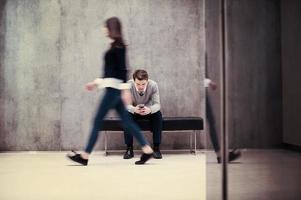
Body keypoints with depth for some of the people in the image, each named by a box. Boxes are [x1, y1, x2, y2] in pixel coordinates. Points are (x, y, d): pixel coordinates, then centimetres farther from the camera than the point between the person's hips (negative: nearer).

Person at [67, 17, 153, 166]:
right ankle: (147, 150, 9)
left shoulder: (118, 46, -11)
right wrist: (96, 82, 24)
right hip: (112, 87, 10)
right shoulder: (115, 45, 16)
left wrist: (126, 89, -24)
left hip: (114, 88, -10)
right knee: (126, 121, 8)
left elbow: (122, 69, -18)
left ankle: (85, 156, 4)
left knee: (98, 121, -3)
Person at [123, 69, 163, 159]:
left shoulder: (153, 85, -25)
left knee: (158, 115, -31)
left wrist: (149, 109, -51)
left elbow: (157, 104, -27)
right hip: (134, 111, 0)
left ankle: (156, 148, -20)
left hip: (148, 111, 0)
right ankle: (129, 148, -20)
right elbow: (126, 104, -26)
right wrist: (134, 109, -50)